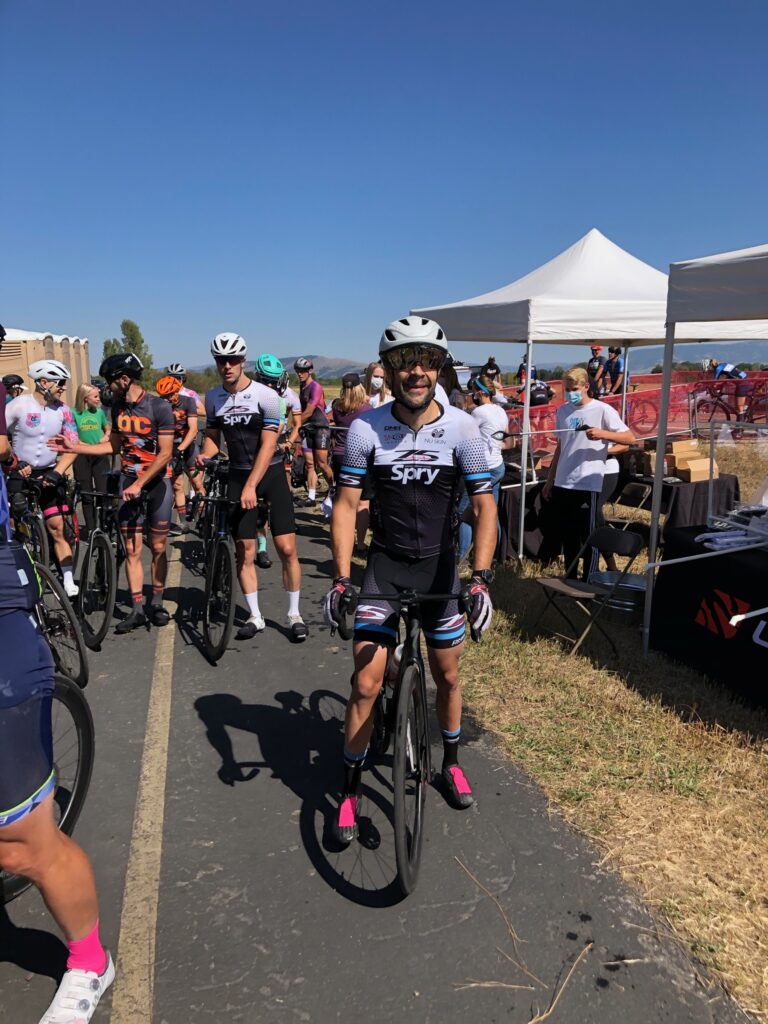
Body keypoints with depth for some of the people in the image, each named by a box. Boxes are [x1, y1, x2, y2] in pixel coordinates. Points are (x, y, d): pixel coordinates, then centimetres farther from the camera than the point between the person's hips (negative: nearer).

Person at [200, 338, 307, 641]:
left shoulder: (266, 394, -12)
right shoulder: (213, 397, 3)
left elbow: (268, 445, -16)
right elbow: (213, 437, 10)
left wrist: (251, 486, -23)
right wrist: (204, 454, -14)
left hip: (271, 473, -3)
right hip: (238, 476, 4)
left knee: (286, 548, -8)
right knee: (244, 551, 2)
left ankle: (294, 614, 8)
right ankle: (255, 616, 15)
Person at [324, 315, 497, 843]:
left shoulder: (462, 428, -12)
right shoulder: (366, 428, -12)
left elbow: (485, 506, -9)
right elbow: (347, 504, -8)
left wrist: (481, 577, -19)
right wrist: (341, 578, -15)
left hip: (441, 566, 1)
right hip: (385, 565, -1)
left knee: (447, 675, 15)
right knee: (366, 684, -6)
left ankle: (451, 762, 42)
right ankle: (350, 790, 15)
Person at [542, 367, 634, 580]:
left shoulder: (603, 410, -7)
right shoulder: (562, 411, 10)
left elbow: (630, 437, -10)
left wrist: (603, 434, -26)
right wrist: (549, 479, 16)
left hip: (588, 485, -5)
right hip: (562, 484, 6)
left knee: (590, 536, 2)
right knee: (568, 535, 14)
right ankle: (570, 579, 26)